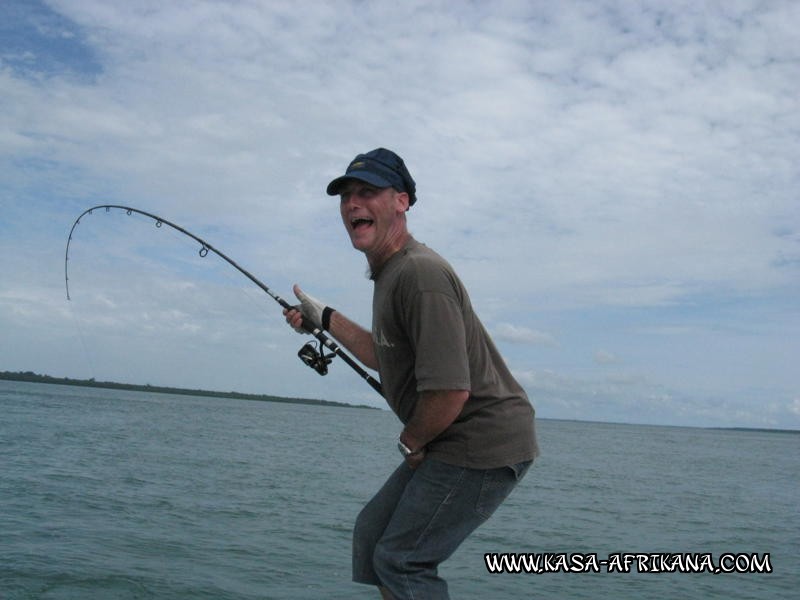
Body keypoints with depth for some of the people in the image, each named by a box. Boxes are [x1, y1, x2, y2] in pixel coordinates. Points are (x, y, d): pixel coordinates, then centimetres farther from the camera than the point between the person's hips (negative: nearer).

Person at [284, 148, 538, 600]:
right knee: (372, 533, 17)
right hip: (453, 442, 11)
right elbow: (387, 356, 22)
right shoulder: (389, 272, 12)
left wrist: (410, 443, -11)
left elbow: (450, 391, -29)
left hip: (483, 442, -11)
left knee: (400, 561, -5)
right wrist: (325, 318, 19)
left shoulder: (420, 273, -23)